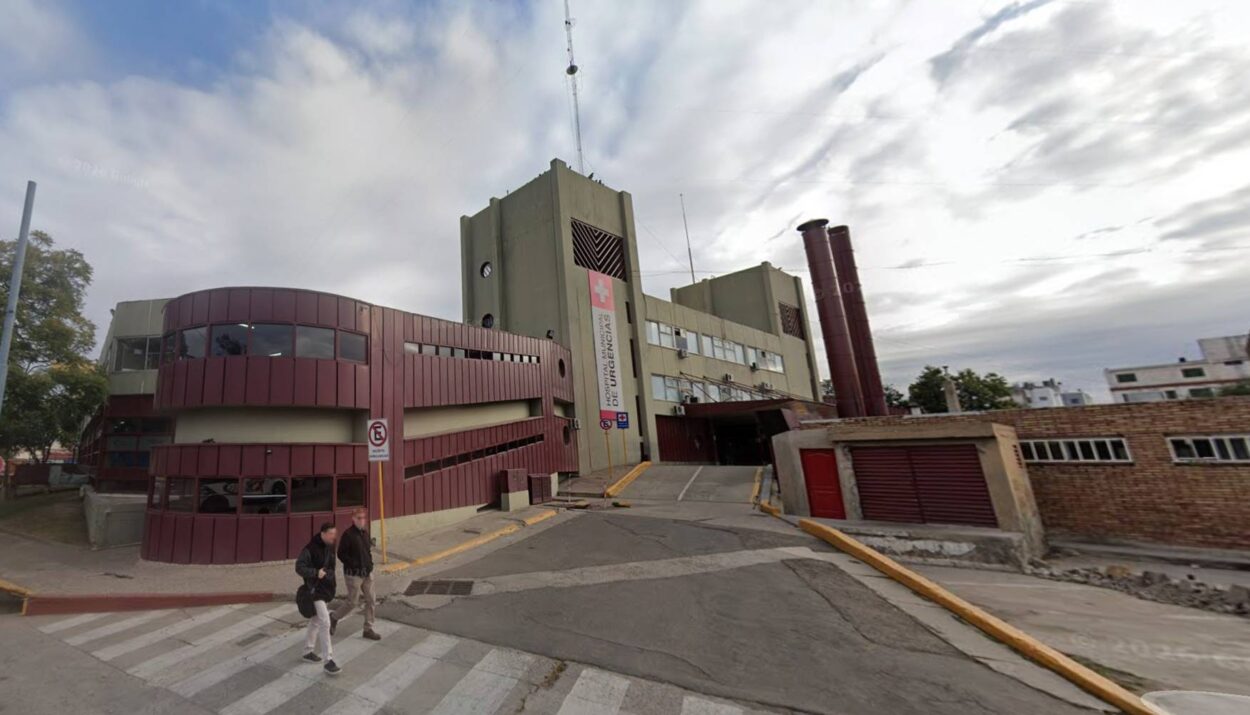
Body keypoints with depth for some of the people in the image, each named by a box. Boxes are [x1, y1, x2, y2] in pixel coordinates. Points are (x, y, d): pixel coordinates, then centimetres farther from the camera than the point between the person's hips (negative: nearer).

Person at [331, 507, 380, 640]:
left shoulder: (365, 533, 7)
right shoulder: (348, 534, -15)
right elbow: (341, 554, -14)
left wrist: (370, 563, 4)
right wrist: (354, 565, -18)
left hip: (367, 573, 7)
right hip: (354, 574, -7)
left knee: (370, 600, 8)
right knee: (353, 602, 4)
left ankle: (368, 629, 18)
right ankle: (334, 617, 33)